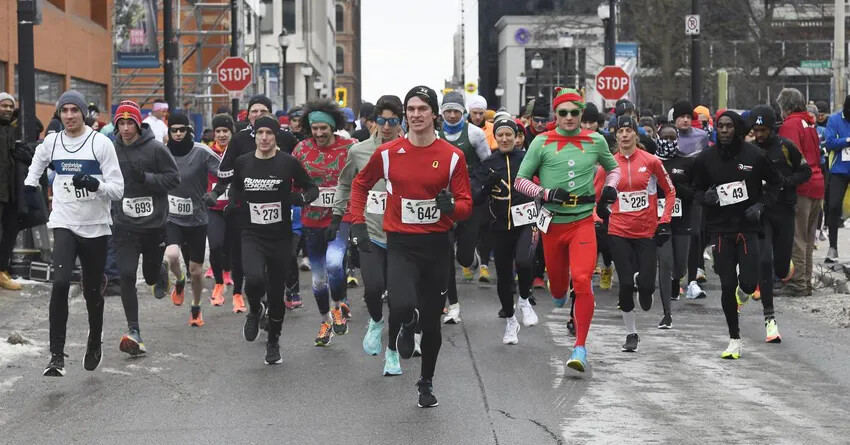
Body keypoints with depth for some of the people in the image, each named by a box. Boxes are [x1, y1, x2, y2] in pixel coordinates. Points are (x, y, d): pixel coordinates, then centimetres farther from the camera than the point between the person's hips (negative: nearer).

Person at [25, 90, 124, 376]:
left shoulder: (100, 143, -8)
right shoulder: (51, 142, 3)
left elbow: (118, 189, -10)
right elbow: (38, 161, 29)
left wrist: (95, 184, -28)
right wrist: (30, 186, 24)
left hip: (95, 227, -1)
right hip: (64, 225, 1)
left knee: (92, 291, 11)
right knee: (60, 283, -20)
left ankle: (95, 343, 38)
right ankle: (56, 355, -18)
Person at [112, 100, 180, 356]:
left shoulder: (155, 148, -8)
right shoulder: (113, 150, 3)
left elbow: (174, 178, -7)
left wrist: (146, 178, -21)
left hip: (154, 224, -2)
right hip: (125, 226, 2)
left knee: (151, 275, 12)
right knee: (127, 275, -10)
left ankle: (161, 271, 52)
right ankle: (133, 331, -5)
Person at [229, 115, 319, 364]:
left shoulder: (288, 163, -5)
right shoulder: (242, 163, 3)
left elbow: (312, 189, 4)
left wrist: (300, 198, -16)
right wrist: (234, 203, 4)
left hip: (280, 237, 0)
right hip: (252, 236, 0)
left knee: (276, 293, 8)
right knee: (254, 279, -27)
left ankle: (273, 342, 31)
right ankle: (254, 311, 8)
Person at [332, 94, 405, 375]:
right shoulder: (359, 151, 1)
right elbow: (345, 184, 17)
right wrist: (337, 215, 15)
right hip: (370, 233, 0)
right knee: (373, 288, -18)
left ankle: (392, 351, 24)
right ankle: (376, 321, 16)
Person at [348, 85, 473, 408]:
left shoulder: (452, 156, -3)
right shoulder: (387, 153, -1)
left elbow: (466, 205, -1)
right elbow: (360, 184, 15)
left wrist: (451, 205, -24)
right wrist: (357, 224, 5)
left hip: (437, 245, 1)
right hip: (401, 244, -1)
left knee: (431, 320, 11)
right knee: (402, 306, -27)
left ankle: (426, 382, 33)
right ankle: (406, 328, 12)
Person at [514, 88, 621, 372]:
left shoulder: (595, 141, 5)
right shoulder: (542, 142, -1)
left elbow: (613, 167, 23)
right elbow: (520, 181, 1)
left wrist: (610, 186, 2)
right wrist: (546, 193, -16)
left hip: (583, 222, 0)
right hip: (553, 223, 1)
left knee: (582, 281, -19)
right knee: (558, 285, 12)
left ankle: (580, 348, -11)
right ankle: (559, 296, 53)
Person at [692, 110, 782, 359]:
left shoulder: (754, 155, -4)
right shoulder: (706, 158, 0)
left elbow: (774, 183, 10)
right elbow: (697, 190, 11)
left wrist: (761, 205, -5)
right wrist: (705, 197, -11)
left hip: (748, 227, -1)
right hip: (720, 228, 1)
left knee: (748, 283, -10)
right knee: (727, 286, -1)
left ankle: (743, 293, 31)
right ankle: (734, 339, 14)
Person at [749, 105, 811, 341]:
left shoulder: (785, 146, -4)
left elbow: (806, 172, 4)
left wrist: (786, 182, -13)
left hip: (784, 211, 0)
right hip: (759, 212, 0)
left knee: (781, 268, 6)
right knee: (764, 261, -15)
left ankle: (785, 266, 47)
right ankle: (769, 317, -10)